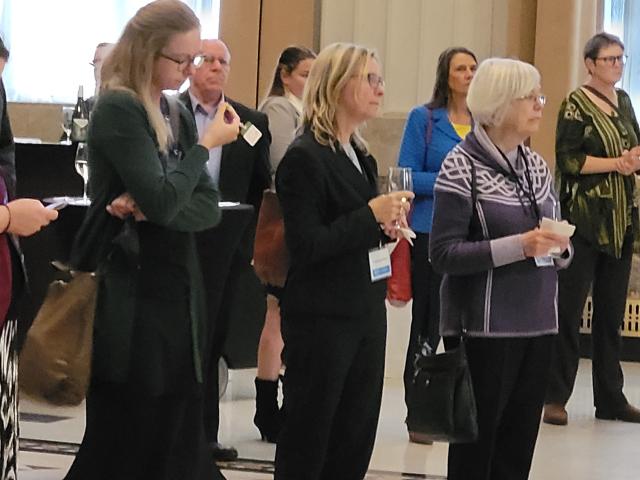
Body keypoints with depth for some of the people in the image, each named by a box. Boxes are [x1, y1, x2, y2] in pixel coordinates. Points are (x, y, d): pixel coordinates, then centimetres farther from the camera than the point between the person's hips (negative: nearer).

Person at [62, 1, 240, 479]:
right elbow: (162, 198, -22)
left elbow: (209, 208, 4)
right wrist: (206, 144, -10)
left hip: (178, 292, 8)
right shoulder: (118, 110, -12)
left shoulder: (178, 114, 11)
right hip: (132, 299, -7)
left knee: (176, 439, 8)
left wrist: (151, 209, -15)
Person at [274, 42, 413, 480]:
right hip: (323, 318, -8)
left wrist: (386, 224, 2)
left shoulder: (361, 157, 13)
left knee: (355, 443, 8)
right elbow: (306, 246, -18)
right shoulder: (305, 157, -12)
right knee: (307, 444, 1)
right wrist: (371, 215, -18)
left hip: (366, 313, 8)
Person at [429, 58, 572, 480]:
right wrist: (519, 246, -22)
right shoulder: (462, 166, -8)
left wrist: (560, 247, -2)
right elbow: (444, 253, -15)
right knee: (476, 446, 0)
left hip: (538, 323, 6)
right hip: (485, 327, -6)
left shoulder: (537, 165, 12)